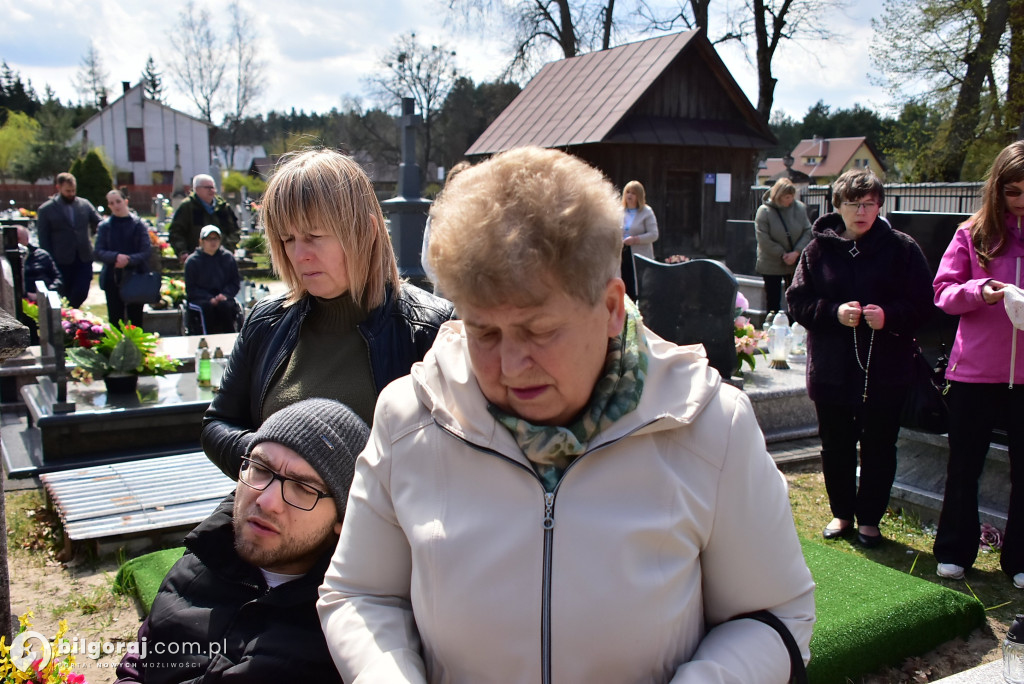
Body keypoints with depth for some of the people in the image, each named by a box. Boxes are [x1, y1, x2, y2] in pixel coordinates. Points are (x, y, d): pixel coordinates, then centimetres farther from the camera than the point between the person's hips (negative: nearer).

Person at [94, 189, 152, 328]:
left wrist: (128, 260, -21)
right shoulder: (105, 226, 5)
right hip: (112, 280, 1)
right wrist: (116, 257, -20)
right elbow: (99, 253, -1)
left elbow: (146, 252, -5)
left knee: (136, 319, 5)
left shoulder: (138, 224, 1)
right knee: (115, 320, 4)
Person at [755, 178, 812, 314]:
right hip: (771, 265, -2)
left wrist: (796, 253, -15)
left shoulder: (800, 208, -2)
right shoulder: (764, 211, -11)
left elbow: (808, 232, -2)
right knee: (773, 302, 5)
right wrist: (783, 254, -14)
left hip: (795, 263, 2)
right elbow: (764, 240, -14)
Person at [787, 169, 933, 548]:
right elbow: (797, 301, 2)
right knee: (835, 447, 12)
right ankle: (842, 513, 30)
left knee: (879, 448, 8)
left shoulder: (901, 248, -2)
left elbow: (924, 304, -2)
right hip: (831, 370, 2)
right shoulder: (819, 249, 2)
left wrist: (889, 315, -20)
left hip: (885, 370, -1)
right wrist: (834, 312, -15)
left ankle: (869, 519, 24)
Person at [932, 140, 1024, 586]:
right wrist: (978, 291, -19)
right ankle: (954, 552, 26)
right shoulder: (974, 233, 1)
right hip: (975, 371, 0)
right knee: (964, 467, 11)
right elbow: (943, 291, 1)